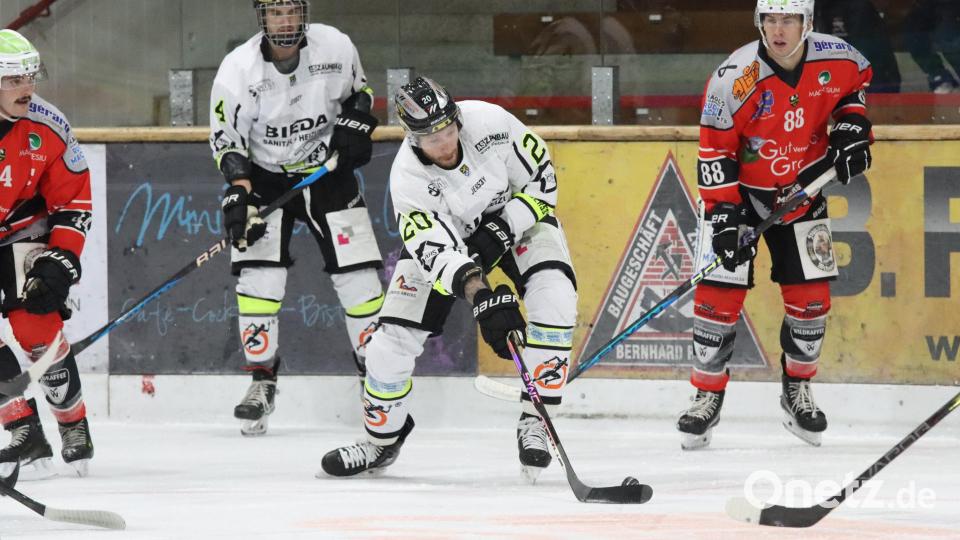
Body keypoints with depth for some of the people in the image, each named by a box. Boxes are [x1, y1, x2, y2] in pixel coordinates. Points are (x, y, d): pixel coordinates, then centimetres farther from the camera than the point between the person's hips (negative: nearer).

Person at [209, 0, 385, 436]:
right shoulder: (238, 69, -18)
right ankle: (262, 380, -3)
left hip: (327, 172, 2)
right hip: (265, 176, -1)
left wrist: (355, 126, -11)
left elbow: (358, 92, 9)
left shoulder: (335, 47, -12)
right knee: (258, 276, -14)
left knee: (357, 273, -3)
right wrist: (239, 193, -25)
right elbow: (226, 139, -13)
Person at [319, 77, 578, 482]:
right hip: (446, 235, 0)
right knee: (394, 337, -7)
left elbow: (542, 179, -16)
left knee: (555, 304, -27)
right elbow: (438, 254, -39)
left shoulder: (490, 124, -30)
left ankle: (534, 422, -15)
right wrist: (482, 298, -54)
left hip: (517, 218, 0)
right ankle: (382, 439, 19)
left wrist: (501, 231, -26)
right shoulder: (408, 178, -31)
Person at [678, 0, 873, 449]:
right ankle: (707, 395, 4)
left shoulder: (837, 59, -15)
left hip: (802, 191, 3)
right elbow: (714, 150, -18)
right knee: (719, 293, -9)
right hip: (740, 193, -3)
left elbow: (858, 80, 11)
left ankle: (797, 390, 23)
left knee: (810, 295, 2)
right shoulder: (733, 78, -25)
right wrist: (723, 212, -23)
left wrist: (852, 123, -4)